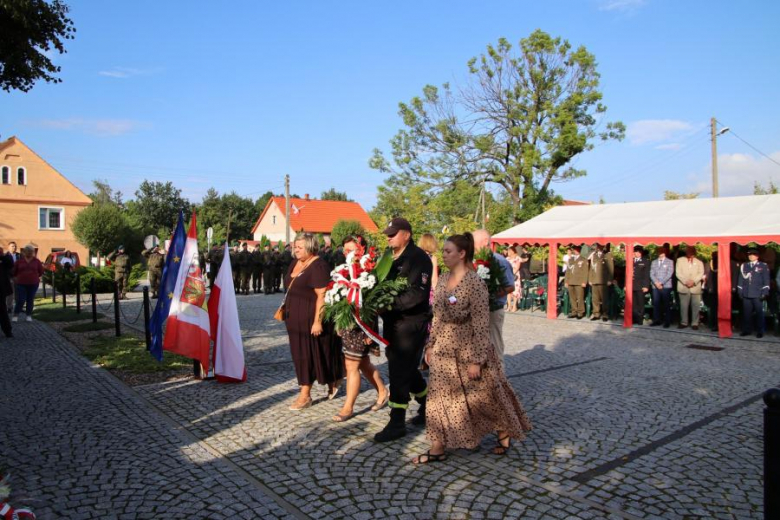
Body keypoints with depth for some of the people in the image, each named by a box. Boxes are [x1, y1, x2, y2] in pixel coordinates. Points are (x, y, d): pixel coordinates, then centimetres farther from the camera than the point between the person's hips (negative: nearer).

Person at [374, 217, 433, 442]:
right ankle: (428, 407, 36)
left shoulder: (418, 257, -13)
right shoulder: (390, 258, 12)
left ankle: (397, 423, 6)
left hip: (411, 323, -8)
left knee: (400, 371, -5)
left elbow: (417, 293, -23)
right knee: (407, 369, 17)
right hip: (393, 322, 8)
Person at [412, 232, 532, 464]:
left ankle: (504, 433, 36)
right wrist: (430, 345, 11)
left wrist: (476, 360, -18)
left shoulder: (475, 283, -18)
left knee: (484, 396, 11)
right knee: (439, 398, 8)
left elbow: (481, 324, -18)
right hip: (443, 351, 7)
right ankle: (438, 448, 20)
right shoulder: (443, 280, 3)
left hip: (468, 351, -6)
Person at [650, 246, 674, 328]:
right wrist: (656, 282, -9)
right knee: (656, 303, 1)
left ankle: (667, 322, 4)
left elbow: (669, 274, -5)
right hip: (655, 286, 3)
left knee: (666, 304, -1)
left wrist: (661, 283, -12)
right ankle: (656, 320, 7)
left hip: (666, 286, -3)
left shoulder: (669, 262, 5)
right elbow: (651, 274, 7)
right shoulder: (654, 262, 15)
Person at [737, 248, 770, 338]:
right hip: (746, 294, 3)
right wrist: (740, 292, 8)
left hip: (757, 295, -3)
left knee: (759, 313, 2)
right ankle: (747, 330, 16)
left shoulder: (763, 266, 3)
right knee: (746, 313, 6)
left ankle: (760, 331, 10)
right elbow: (741, 279, 14)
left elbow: (766, 281, 0)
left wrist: (764, 293, -7)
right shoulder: (744, 266, 13)